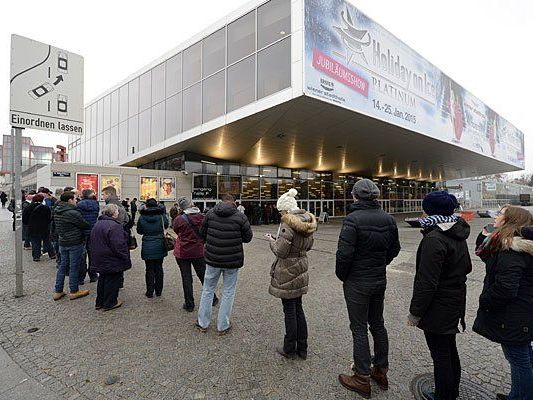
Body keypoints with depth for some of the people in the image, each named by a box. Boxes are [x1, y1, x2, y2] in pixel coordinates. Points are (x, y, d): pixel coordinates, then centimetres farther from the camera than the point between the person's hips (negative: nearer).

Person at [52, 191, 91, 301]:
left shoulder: (56, 211, 6)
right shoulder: (73, 213, -20)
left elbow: (57, 227, 14)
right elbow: (86, 225, -13)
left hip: (62, 242, 8)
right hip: (75, 243, -8)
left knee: (63, 265, 16)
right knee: (74, 267, 2)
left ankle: (58, 291, 23)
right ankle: (74, 291, 13)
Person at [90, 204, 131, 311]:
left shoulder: (97, 225, 8)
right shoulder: (114, 226, -23)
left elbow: (92, 242, 17)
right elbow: (119, 246, -25)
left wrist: (96, 256, 25)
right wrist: (125, 258, -15)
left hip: (100, 260, 9)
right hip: (112, 261, -9)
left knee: (103, 279, 20)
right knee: (112, 280, 5)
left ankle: (100, 302, 31)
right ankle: (110, 303, 16)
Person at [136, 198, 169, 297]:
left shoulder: (142, 217, -8)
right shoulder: (161, 215, -7)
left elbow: (139, 231, 5)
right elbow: (166, 225, 12)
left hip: (147, 247, -1)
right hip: (160, 247, 1)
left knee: (149, 269, 9)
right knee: (158, 268, 13)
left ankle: (150, 292, 16)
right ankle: (158, 291, 21)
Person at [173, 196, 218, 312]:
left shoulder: (178, 220, -14)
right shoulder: (202, 217, -8)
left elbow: (176, 231, 4)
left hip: (182, 253, -2)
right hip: (199, 251, 2)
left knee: (186, 278, 9)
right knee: (204, 276, 16)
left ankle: (189, 304, 19)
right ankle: (212, 299, 30)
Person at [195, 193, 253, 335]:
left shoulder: (211, 213, -5)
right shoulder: (240, 217, -12)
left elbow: (202, 233, 4)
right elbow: (248, 237, -4)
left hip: (213, 259, 2)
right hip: (232, 260, -2)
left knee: (208, 290, 19)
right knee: (228, 292, 13)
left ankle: (203, 324, 30)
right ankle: (223, 326, 23)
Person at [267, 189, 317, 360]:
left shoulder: (288, 224, -22)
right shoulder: (308, 222, 3)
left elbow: (281, 251, -21)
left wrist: (272, 241, -1)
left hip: (287, 272, -8)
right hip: (301, 269, 8)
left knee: (290, 311, 7)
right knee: (298, 309, 19)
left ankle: (289, 349, 24)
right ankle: (302, 349, 31)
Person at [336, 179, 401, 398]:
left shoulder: (353, 219, -22)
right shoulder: (388, 219, 0)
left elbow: (344, 253, -24)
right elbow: (394, 249, 9)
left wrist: (341, 275, -7)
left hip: (357, 283, -6)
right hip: (380, 281, 7)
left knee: (359, 330, 7)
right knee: (378, 324, 21)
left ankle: (362, 379, 23)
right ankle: (381, 371, 37)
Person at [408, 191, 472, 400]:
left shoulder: (434, 239, -25)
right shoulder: (458, 235, 3)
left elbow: (427, 282, -25)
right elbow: (466, 267, 17)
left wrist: (415, 312, -17)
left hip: (438, 309, -10)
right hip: (456, 303, 10)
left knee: (441, 355, 7)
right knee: (450, 350, 24)